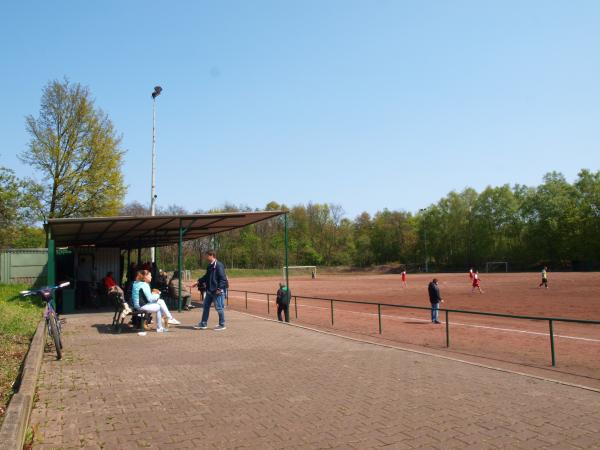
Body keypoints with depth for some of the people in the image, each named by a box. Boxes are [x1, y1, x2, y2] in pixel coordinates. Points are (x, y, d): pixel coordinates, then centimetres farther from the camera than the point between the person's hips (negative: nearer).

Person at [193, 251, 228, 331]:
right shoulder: (210, 266, 13)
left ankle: (222, 325, 11)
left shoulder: (219, 265, -15)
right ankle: (203, 324, 24)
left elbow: (223, 278, -19)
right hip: (210, 290, 10)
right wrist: (199, 281, 17)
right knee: (205, 306, 14)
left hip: (217, 291, -10)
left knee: (219, 308, -1)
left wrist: (219, 288, -25)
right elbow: (206, 277, 26)